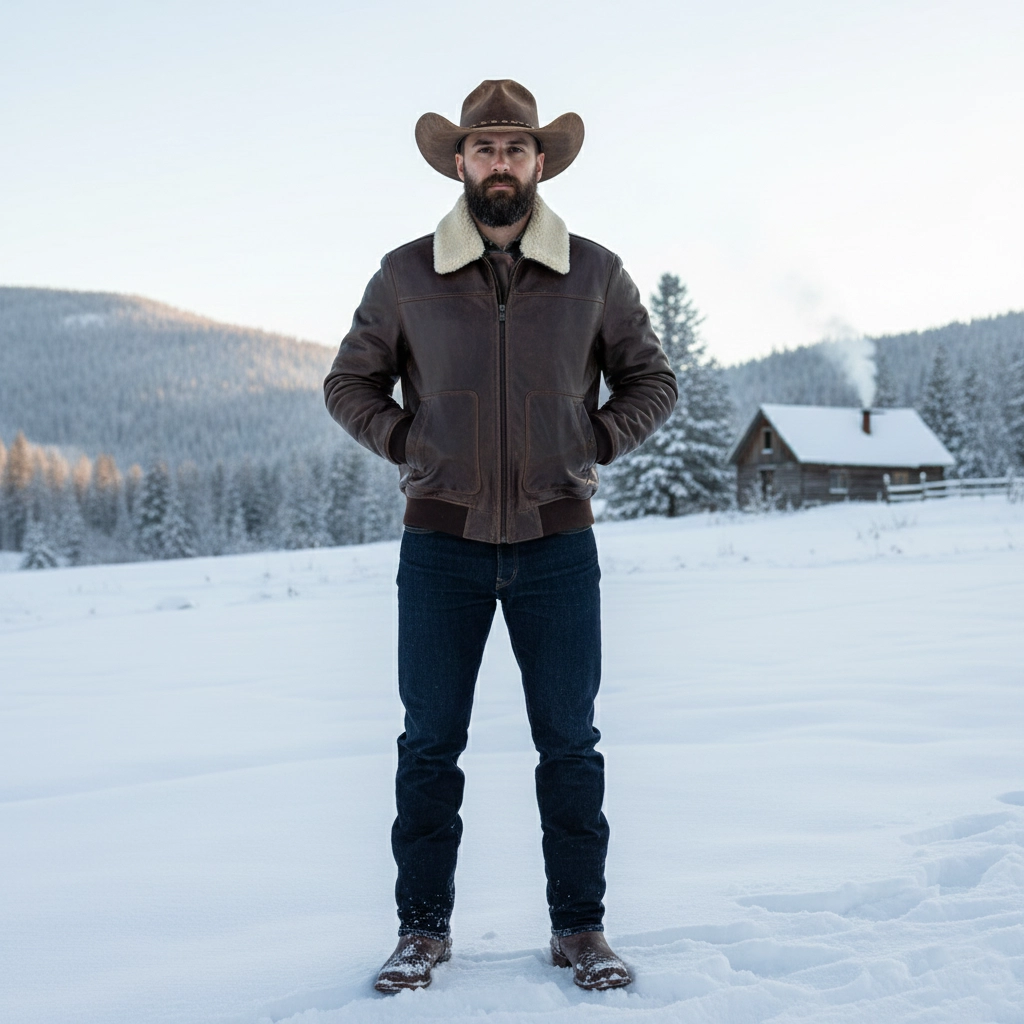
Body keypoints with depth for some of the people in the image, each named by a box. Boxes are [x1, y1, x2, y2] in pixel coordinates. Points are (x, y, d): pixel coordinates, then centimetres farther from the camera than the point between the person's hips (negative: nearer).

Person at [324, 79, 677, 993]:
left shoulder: (595, 275, 3)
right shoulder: (405, 277, 1)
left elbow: (652, 382, 13)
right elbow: (350, 384, 12)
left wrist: (594, 447, -1)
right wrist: (407, 446, 0)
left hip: (558, 546, 0)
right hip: (442, 541, 0)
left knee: (570, 743, 6)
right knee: (430, 744, 5)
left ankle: (580, 927, 18)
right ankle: (424, 927, 18)